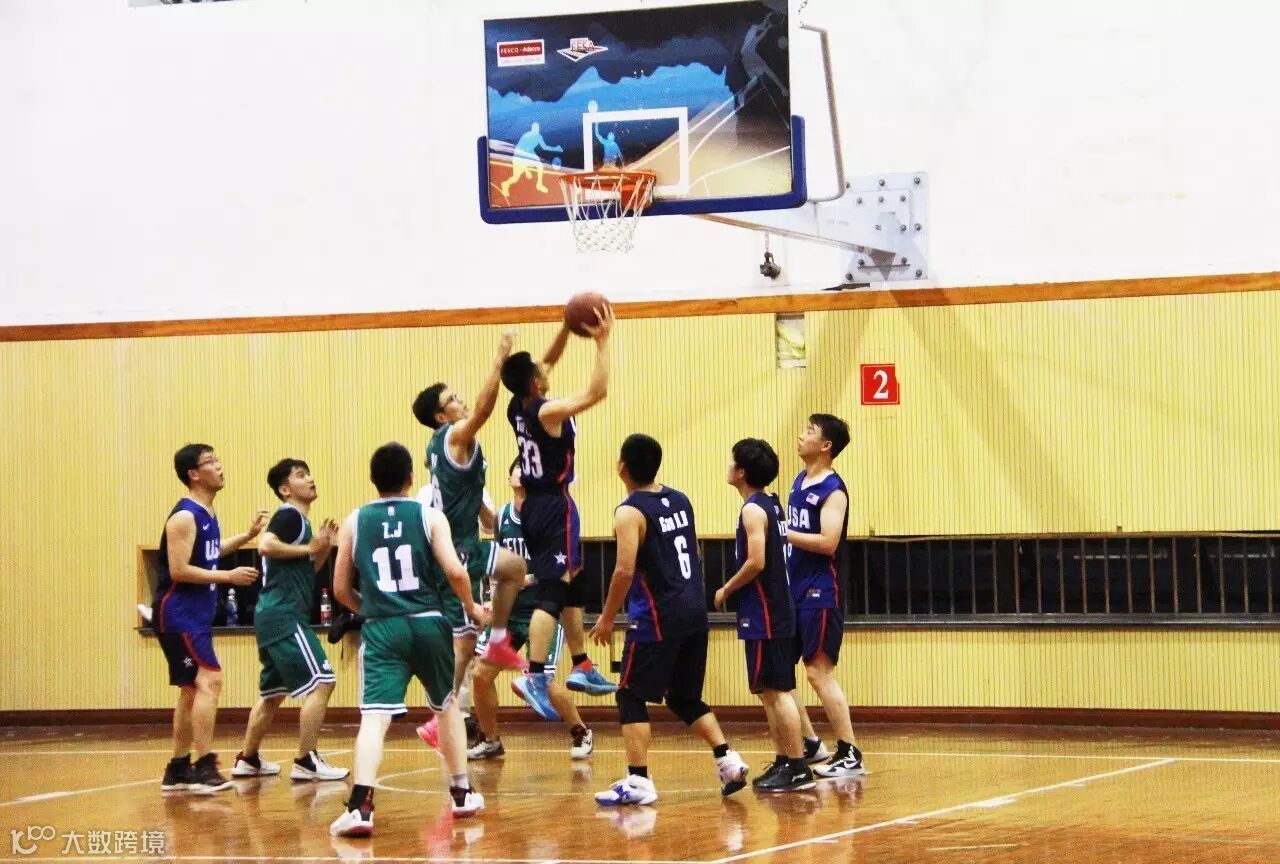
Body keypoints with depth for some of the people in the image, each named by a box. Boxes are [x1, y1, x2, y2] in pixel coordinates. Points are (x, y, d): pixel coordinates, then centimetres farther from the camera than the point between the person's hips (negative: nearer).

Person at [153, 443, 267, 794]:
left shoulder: (207, 513, 12)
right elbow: (179, 570, -22)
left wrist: (247, 536, 23)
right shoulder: (185, 516, -16)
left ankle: (178, 770, 23)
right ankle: (204, 768, -23)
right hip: (178, 611, -10)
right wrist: (228, 576, -20)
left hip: (196, 613, 10)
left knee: (192, 690, 15)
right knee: (209, 679, -19)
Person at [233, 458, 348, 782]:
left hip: (274, 618, 11)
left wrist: (323, 548, 10)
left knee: (273, 692, 20)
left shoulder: (299, 520, 21)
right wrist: (309, 548, -17)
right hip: (284, 616, -11)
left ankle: (247, 759, 28)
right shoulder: (289, 515, -8)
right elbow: (266, 546, -26)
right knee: (321, 681, -13)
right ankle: (306, 762, -12)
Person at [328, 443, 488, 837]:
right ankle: (462, 793, 32)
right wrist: (471, 607, 10)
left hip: (381, 629, -1)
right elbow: (455, 572, -9)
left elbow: (341, 589, 11)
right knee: (447, 705, 24)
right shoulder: (429, 516, 2)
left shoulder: (355, 522, 7)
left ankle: (360, 806, -31)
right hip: (427, 624, 1)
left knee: (374, 717, -12)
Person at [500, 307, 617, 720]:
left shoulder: (517, 407, 4)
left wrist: (568, 328, 10)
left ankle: (582, 667, 26)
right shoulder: (547, 412, -19)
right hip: (554, 506, -9)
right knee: (552, 594, -13)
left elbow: (548, 362, 19)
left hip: (534, 506, 9)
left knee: (572, 588, 20)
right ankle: (534, 678, -22)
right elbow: (596, 392, -25)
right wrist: (602, 342, -21)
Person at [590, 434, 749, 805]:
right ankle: (728, 760, 11)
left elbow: (625, 570, -18)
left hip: (657, 617, -7)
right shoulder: (680, 500, 11)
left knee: (631, 697, 0)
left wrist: (607, 618, -8)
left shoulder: (630, 512, -12)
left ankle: (638, 781, -7)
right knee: (685, 698, 19)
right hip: (694, 610, 7)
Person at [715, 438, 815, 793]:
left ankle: (798, 769, -9)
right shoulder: (772, 505, 13)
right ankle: (783, 761, 18)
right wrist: (736, 588, 18)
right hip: (778, 609, 10)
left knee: (776, 691, -8)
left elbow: (756, 562, -23)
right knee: (771, 691, 15)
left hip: (764, 615, -10)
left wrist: (727, 590, -9)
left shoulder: (753, 510, -15)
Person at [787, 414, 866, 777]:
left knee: (819, 671, -9)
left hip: (819, 593, -9)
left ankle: (849, 755, -5)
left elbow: (827, 543, -23)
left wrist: (781, 532, -22)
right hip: (792, 591, 9)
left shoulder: (833, 490, -13)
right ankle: (810, 743, 21)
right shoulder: (800, 481, 14)